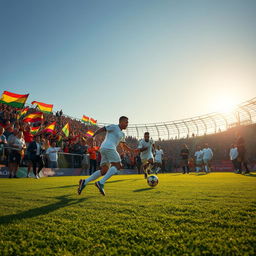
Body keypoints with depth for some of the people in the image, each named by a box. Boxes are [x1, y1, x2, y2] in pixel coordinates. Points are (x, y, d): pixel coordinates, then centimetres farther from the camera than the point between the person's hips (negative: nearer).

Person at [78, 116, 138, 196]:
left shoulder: (122, 134, 30)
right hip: (108, 148, -9)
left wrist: (133, 150, 26)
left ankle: (84, 182, 1)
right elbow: (101, 129, -3)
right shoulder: (114, 127, 4)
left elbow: (124, 146, 37)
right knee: (118, 166, -13)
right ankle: (101, 183, -21)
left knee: (104, 171, 6)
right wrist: (93, 136, -15)